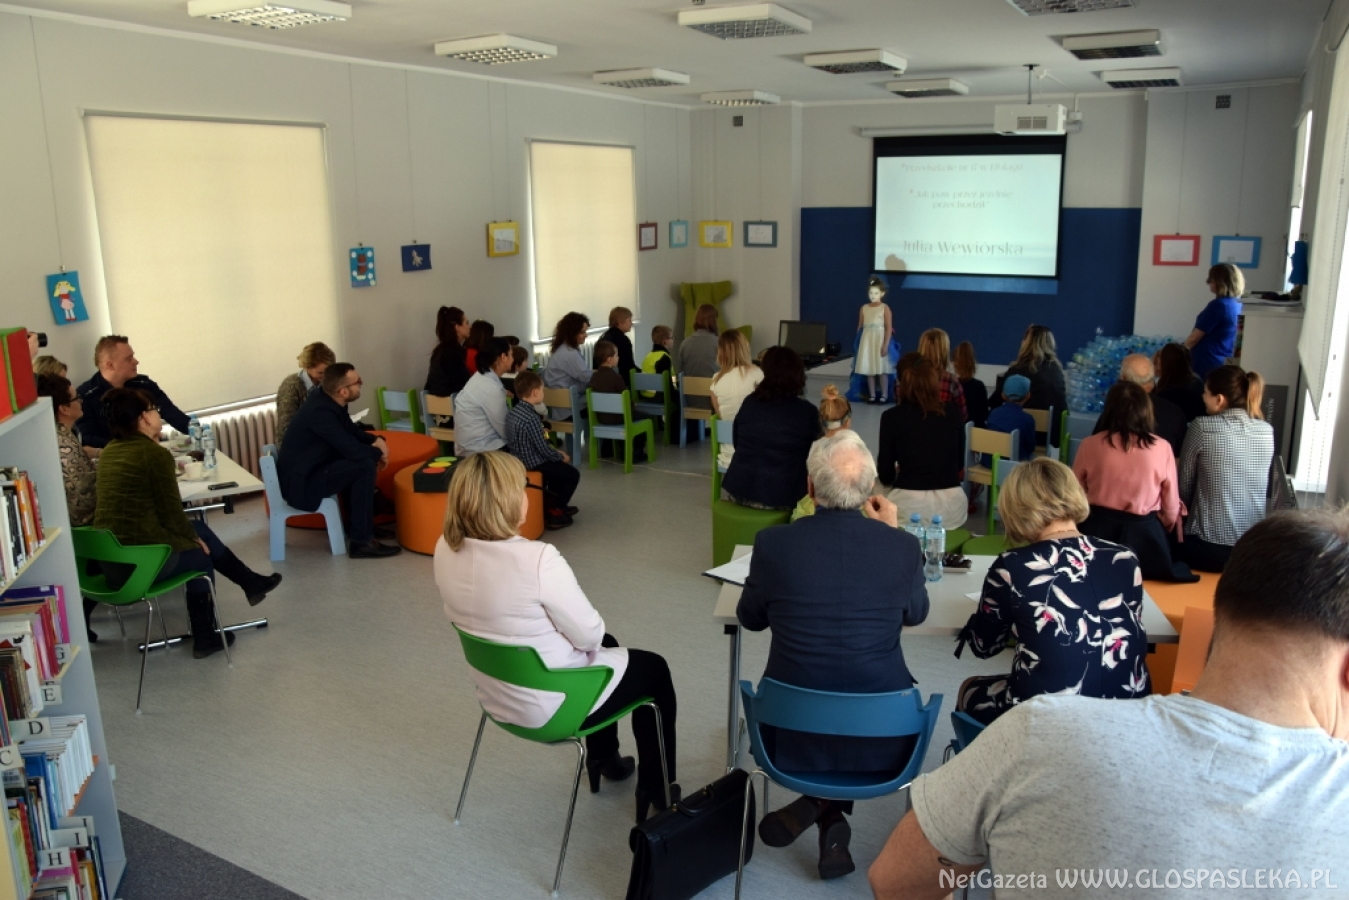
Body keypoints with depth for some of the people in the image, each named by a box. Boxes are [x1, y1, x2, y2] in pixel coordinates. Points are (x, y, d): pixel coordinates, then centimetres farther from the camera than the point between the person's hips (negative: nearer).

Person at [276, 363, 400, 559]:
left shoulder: (328, 400, 1)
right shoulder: (321, 411, -26)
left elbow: (352, 431, 17)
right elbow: (353, 450, -27)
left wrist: (376, 440, -2)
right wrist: (379, 453, -7)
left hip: (308, 470, 10)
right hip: (300, 482, -10)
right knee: (365, 466, -19)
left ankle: (357, 525, 17)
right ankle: (362, 542, -15)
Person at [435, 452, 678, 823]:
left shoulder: (445, 550, -11)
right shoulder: (537, 559, -34)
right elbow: (589, 634, -22)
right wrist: (591, 636, 2)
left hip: (495, 693, 7)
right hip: (550, 704, -7)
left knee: (607, 645, 32)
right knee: (654, 670, 20)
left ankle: (603, 757, 48)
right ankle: (655, 791, 33)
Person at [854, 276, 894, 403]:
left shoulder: (885, 308, -5)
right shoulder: (864, 308, 8)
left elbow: (889, 328, -8)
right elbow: (860, 326, 11)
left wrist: (886, 345, -15)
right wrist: (859, 343, 6)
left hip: (880, 341, -4)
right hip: (867, 342, 4)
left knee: (882, 369, -1)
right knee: (869, 368, 7)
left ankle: (884, 395, 7)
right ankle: (872, 395, 15)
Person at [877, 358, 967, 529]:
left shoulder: (892, 416, 0)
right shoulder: (953, 412, 8)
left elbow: (885, 476, 4)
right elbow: (959, 465, 17)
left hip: (910, 505, -3)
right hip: (952, 506, 4)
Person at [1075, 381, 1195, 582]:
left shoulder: (1090, 445, -7)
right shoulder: (1161, 448, -8)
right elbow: (1171, 507, 2)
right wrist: (1163, 530, 26)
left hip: (1097, 531, 0)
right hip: (1144, 533, 0)